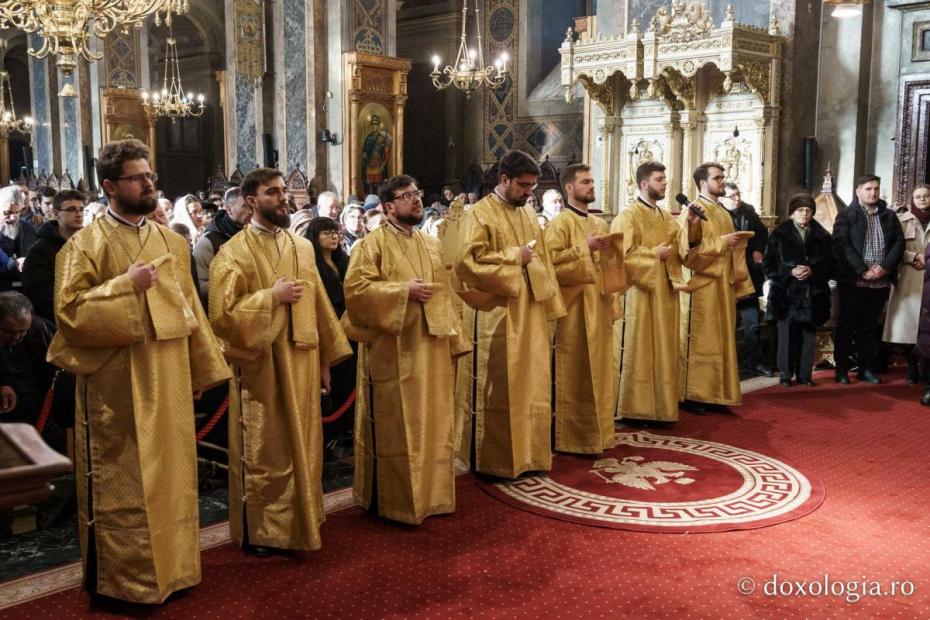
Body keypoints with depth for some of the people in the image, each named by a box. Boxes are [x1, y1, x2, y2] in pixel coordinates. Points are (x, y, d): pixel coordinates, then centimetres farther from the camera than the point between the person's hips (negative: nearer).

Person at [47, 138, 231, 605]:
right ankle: (121, 576, 15)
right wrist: (126, 285, -20)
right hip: (118, 386, -6)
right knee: (121, 482, 2)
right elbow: (69, 311, -14)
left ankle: (170, 564, 27)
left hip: (168, 382, 6)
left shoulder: (172, 242, 11)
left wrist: (200, 370, 12)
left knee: (170, 472, 13)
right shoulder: (85, 244, -6)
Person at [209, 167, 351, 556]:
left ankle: (299, 523, 27)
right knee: (262, 452, 4)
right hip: (261, 365, -5)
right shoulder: (233, 252, -8)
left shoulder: (303, 247, 10)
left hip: (301, 362, 6)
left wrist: (326, 356, 10)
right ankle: (258, 531, 18)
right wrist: (272, 297, -17)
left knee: (301, 448, 13)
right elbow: (222, 313, -15)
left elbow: (318, 303, 12)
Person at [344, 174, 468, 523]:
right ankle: (391, 499, 13)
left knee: (431, 423, 11)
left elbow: (444, 295, 15)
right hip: (393, 350, -6)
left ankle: (430, 494, 24)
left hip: (430, 348, 7)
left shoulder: (431, 245, 14)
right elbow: (355, 288, -16)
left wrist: (453, 339, 10)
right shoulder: (373, 244, -6)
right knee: (394, 427, 1)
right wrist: (404, 290, -20)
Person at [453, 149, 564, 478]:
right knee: (497, 388, 0)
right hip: (496, 316, -7)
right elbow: (467, 260, -19)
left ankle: (528, 454, 20)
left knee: (531, 385, 9)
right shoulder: (480, 213, -7)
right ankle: (493, 460, 11)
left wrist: (549, 305, 13)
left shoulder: (528, 213, 14)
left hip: (530, 314, 7)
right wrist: (513, 257, -16)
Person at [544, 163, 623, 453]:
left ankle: (598, 432, 21)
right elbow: (550, 261, -20)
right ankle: (573, 437, 5)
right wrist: (585, 247, -21)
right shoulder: (560, 223, -8)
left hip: (599, 306, 8)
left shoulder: (599, 223, 17)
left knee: (600, 371, 11)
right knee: (575, 374, -3)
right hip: (575, 309, -8)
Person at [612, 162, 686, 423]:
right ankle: (635, 409, 3)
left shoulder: (667, 217, 15)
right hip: (640, 292, -7)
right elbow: (623, 254, -17)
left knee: (663, 350, 9)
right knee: (638, 351, -3)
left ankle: (660, 406, 16)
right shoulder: (628, 215, -7)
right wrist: (655, 253, -13)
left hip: (665, 292, 7)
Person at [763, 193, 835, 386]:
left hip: (812, 295, 2)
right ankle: (785, 374, 8)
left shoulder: (822, 236, 8)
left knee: (808, 336, 4)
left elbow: (830, 265, 7)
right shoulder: (779, 235, 2)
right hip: (786, 294, -2)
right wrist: (790, 272, -14)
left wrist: (812, 271, -12)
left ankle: (804, 374, 14)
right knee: (786, 335, -3)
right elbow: (768, 265, 0)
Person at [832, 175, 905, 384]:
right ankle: (842, 369, 8)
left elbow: (899, 242, 7)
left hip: (881, 282, 4)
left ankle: (866, 368, 17)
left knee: (870, 326, 9)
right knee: (846, 325, 2)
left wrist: (885, 267, -9)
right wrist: (863, 270, -16)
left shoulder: (889, 215, 12)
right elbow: (842, 245, -9)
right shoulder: (846, 215, 0)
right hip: (853, 281, -4)